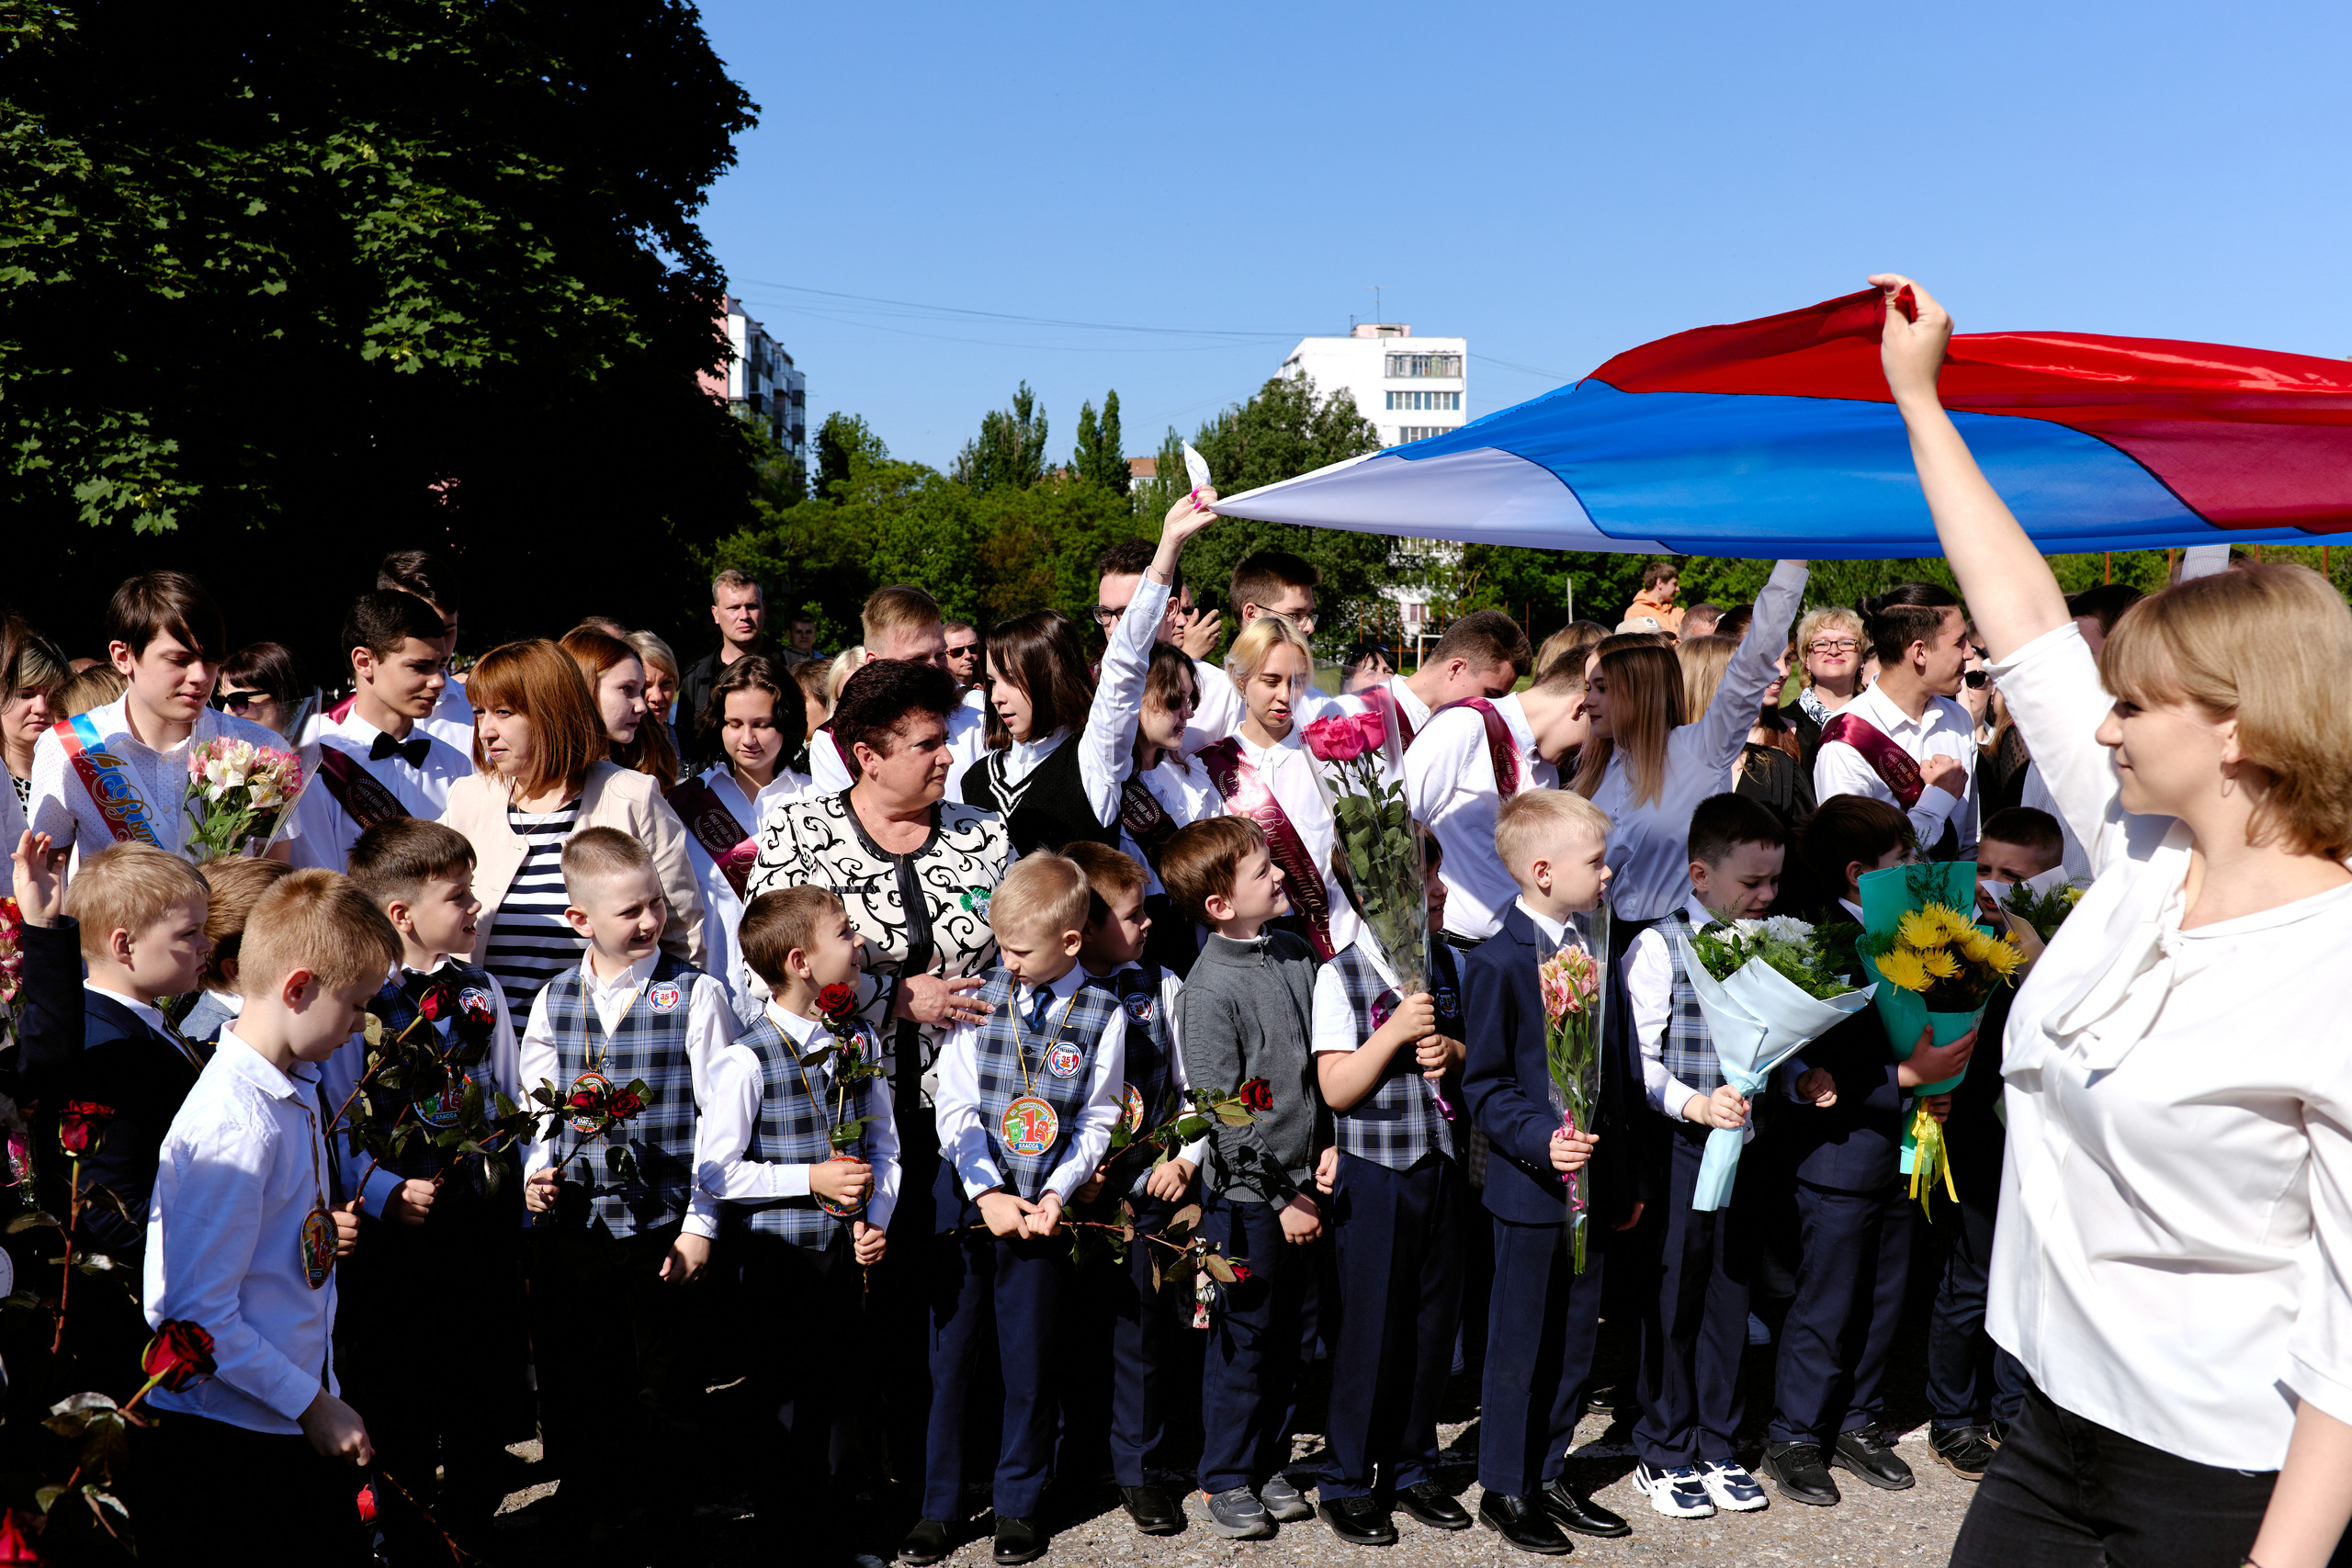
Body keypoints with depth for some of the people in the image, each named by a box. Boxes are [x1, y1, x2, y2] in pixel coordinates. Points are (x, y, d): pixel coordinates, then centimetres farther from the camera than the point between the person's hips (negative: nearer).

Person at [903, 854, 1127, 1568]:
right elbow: (955, 1106, -1)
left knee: (1028, 1361, 8)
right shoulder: (980, 996, 0)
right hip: (966, 1195, 1)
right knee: (950, 1354, 8)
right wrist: (987, 1193, -10)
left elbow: (1097, 1120, 0)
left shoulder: (1102, 1015, -3)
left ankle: (1018, 1505, 26)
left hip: (1040, 1207, -1)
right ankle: (938, 1504, 22)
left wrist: (1054, 1195, -12)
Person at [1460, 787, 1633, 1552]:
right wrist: (1542, 1140, -26)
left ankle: (1549, 1475, 30)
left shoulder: (1595, 951, 9)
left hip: (1594, 1180, 7)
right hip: (1531, 1188, -7)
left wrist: (1623, 1176, 16)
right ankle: (1505, 1489, 19)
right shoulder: (1497, 964, -14)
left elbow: (1614, 1067, 14)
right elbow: (1483, 1084, -12)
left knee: (1576, 1343, 15)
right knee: (1519, 1347, 5)